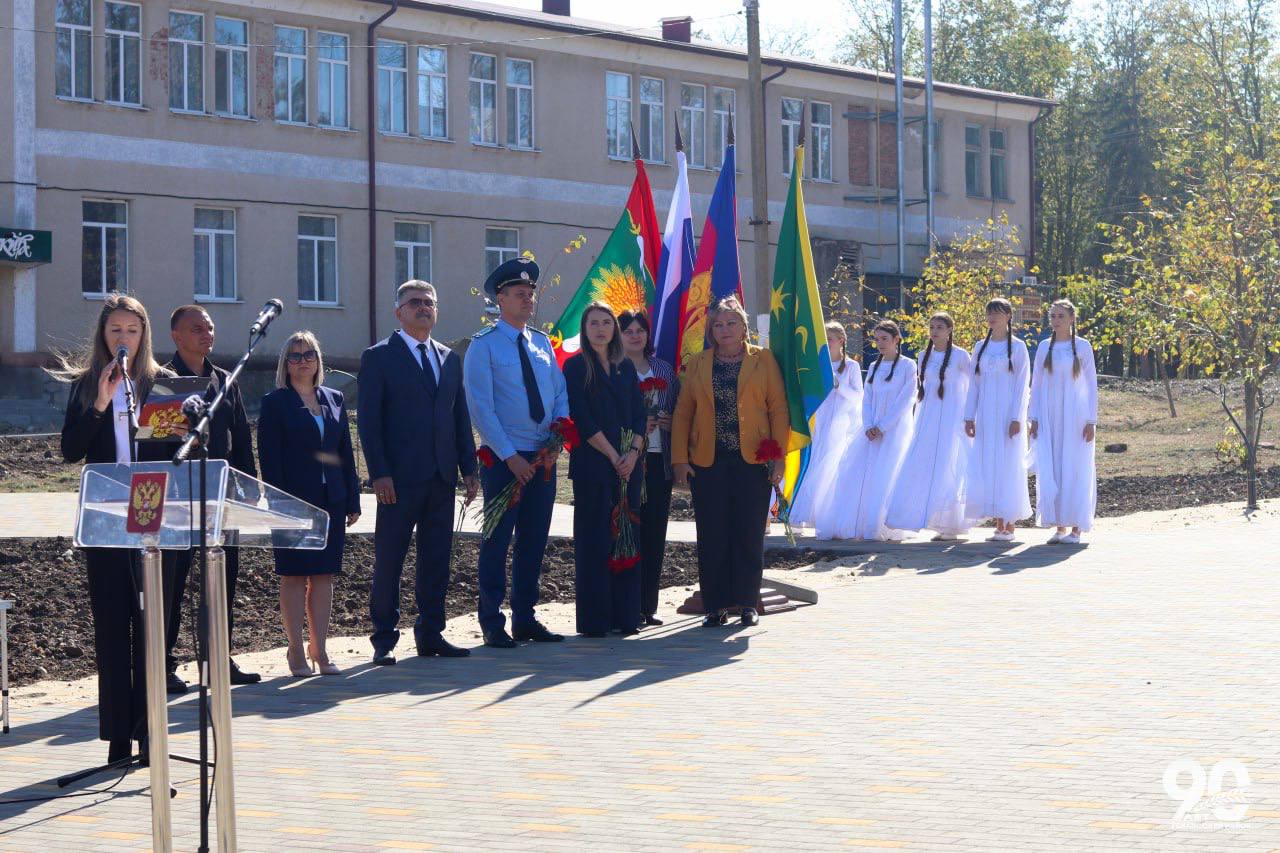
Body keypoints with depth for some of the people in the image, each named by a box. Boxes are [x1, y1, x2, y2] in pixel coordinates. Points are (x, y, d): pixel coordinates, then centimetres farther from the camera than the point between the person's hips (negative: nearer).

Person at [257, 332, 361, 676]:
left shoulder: (334, 400, 13)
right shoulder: (275, 403, -1)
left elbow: (346, 453, 14)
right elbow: (269, 457, -6)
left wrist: (352, 500, 8)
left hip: (331, 501, 4)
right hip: (295, 502, -4)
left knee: (324, 575, 5)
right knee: (294, 576, -1)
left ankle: (319, 649, 11)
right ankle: (297, 651, 5)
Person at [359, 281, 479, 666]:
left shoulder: (449, 359, 16)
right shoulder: (378, 357, -1)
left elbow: (461, 417, 16)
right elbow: (369, 420, -6)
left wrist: (468, 467, 8)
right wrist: (379, 473, -14)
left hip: (442, 476, 5)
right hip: (400, 477, -5)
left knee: (437, 559, 7)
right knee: (388, 560, -1)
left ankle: (431, 634, 15)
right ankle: (384, 640, 5)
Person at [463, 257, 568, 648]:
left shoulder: (543, 343, 12)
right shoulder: (484, 345, -6)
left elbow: (560, 395, 10)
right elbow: (481, 407, -12)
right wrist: (510, 456, -16)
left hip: (543, 457, 6)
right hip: (504, 459, -6)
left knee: (534, 539, 10)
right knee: (497, 540, -2)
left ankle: (525, 618, 19)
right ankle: (492, 623, 4)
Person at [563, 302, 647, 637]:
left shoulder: (626, 367, 15)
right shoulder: (576, 367, 0)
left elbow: (639, 415, 10)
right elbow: (582, 420, -8)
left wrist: (633, 453, -6)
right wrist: (613, 456, -11)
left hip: (629, 465, 5)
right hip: (592, 465, -5)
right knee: (594, 540, -3)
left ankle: (625, 616, 8)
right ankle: (594, 619, 0)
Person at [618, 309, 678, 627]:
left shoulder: (663, 370, 15)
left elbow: (678, 409, 21)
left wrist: (670, 421, 0)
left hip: (658, 460, 5)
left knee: (655, 535, 4)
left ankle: (648, 606, 11)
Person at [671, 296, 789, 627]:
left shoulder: (763, 360, 6)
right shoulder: (697, 364, 11)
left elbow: (778, 409, 2)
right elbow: (683, 413, 9)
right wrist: (680, 459, -1)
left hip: (753, 461, -1)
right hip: (708, 462, 1)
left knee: (750, 534, 1)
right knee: (712, 536, 0)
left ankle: (748, 603, 10)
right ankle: (716, 606, 6)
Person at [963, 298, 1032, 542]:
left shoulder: (1017, 347, -1)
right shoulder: (980, 347, 12)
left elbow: (1022, 384, -5)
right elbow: (974, 384, 13)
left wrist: (1016, 418, -12)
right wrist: (969, 416, 5)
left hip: (1008, 414, -4)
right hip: (985, 416, 4)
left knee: (1008, 467, -4)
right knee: (987, 469, 0)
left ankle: (1009, 526, 0)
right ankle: (999, 525, 4)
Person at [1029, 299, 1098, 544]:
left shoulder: (1082, 346, 0)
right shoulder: (1044, 347, 8)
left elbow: (1091, 384, 1)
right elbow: (1036, 384, 11)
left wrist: (1091, 420, -6)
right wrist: (1034, 418, 3)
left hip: (1075, 416, -3)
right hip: (1049, 418, 3)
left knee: (1075, 471, -1)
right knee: (1051, 472, -1)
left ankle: (1076, 528, 4)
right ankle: (1059, 527, 5)